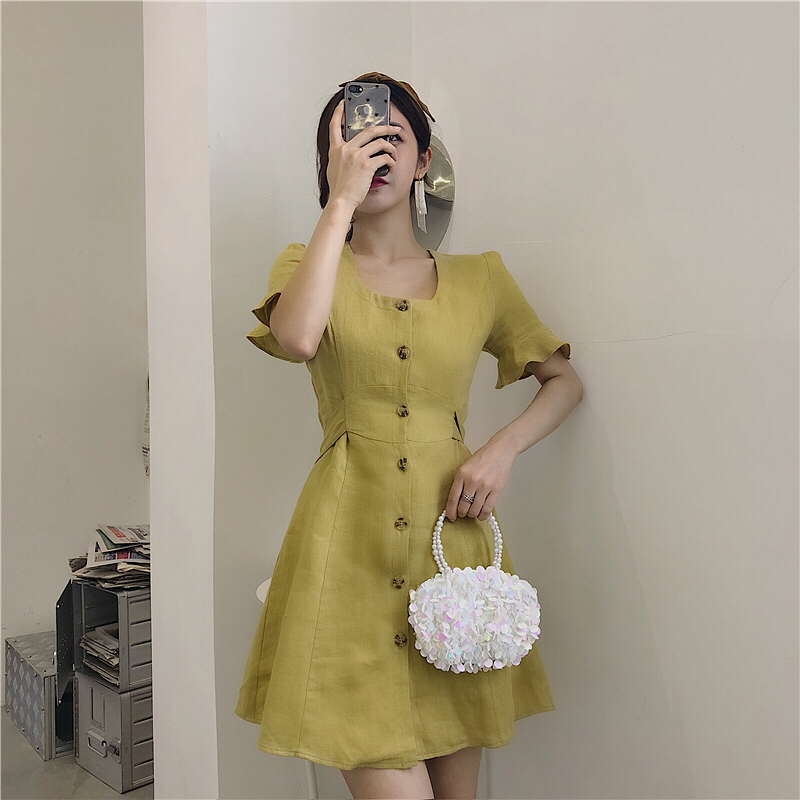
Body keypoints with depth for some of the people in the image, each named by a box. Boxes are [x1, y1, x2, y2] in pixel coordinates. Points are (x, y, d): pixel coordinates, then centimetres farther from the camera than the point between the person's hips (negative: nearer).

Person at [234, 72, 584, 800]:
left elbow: (566, 380, 17)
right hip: (349, 548, -2)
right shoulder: (306, 263, 8)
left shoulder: (479, 278, 11)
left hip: (452, 539, 3)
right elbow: (297, 339, -17)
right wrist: (341, 200, -10)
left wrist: (503, 449, 0)